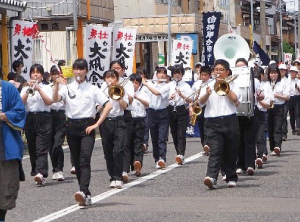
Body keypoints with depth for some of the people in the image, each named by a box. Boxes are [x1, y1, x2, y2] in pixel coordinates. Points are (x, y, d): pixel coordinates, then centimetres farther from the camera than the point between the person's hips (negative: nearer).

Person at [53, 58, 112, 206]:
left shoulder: (93, 89, 2)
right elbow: (55, 100, -10)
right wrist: (57, 85, -27)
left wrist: (96, 124, -8)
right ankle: (86, 196, 14)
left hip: (87, 127, -3)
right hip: (72, 126, 3)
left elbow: (108, 106, -3)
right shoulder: (67, 88, 7)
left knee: (85, 160, -18)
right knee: (77, 162, 6)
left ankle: (84, 192, -32)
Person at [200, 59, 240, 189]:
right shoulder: (209, 85, 12)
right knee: (215, 150, -13)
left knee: (230, 152, 6)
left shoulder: (232, 84, 11)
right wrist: (207, 94, -20)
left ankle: (231, 178, 17)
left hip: (229, 121, 1)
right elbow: (201, 102, 0)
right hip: (213, 122, 0)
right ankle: (211, 177, -26)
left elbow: (234, 99, -7)